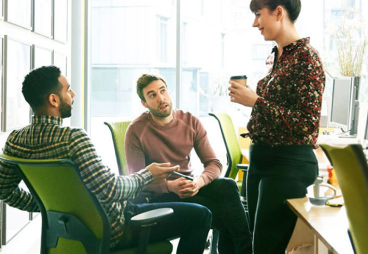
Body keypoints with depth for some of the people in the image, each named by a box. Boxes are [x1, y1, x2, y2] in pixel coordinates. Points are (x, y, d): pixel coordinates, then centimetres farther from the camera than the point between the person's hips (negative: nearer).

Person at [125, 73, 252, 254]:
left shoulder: (190, 122, 2)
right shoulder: (136, 131, -8)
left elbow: (214, 163, -2)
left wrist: (198, 182, -25)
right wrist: (170, 185, -27)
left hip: (188, 185, 4)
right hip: (158, 195, -4)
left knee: (228, 186, -28)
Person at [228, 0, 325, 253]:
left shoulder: (306, 57, -15)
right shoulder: (279, 55, 11)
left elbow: (307, 124, -20)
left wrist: (256, 101, -19)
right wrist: (246, 97, 8)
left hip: (289, 164, -9)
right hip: (262, 158, 9)